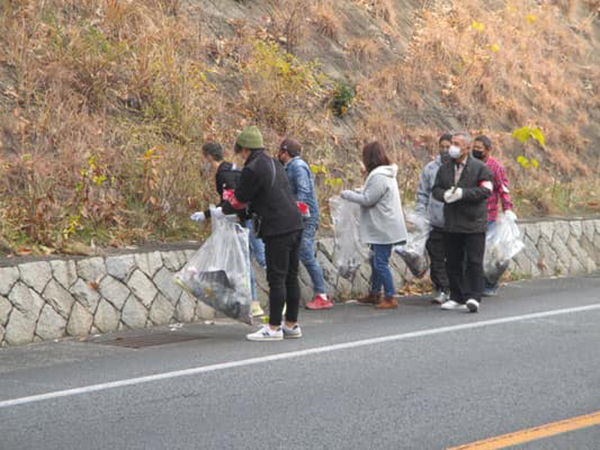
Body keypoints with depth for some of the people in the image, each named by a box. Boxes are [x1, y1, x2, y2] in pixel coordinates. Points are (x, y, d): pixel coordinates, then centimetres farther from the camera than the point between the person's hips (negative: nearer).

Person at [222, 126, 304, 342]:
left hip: (277, 229, -9)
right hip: (294, 224, 9)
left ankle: (274, 327, -2)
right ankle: (291, 324, 17)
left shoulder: (252, 170, -11)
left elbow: (239, 200, -2)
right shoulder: (274, 164, 18)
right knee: (291, 277, 12)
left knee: (276, 279, -5)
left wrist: (224, 209, 17)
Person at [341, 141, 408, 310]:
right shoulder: (385, 174, 14)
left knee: (381, 263, -7)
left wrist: (347, 194, -7)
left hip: (383, 230, -11)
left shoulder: (379, 177, -19)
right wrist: (356, 192, 9)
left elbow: (367, 200, -18)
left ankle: (390, 298, -5)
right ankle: (375, 293, 30)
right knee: (375, 261, 19)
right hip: (380, 228, 11)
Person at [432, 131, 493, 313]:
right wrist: (444, 195, -13)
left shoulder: (479, 168, -4)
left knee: (474, 262, -6)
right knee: (453, 262, 9)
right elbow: (436, 189, 10)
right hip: (451, 224, 5)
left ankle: (473, 297, -4)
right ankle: (457, 298, 18)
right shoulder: (445, 168, 12)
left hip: (473, 224, -5)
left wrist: (462, 193, -22)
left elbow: (486, 190, -13)